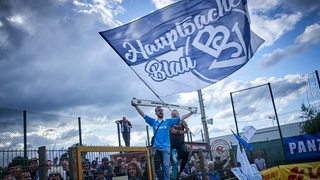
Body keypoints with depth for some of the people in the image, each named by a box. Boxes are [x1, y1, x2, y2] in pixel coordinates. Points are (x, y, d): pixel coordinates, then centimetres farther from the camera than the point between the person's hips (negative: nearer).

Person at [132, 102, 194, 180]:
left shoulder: (168, 121, 10)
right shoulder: (153, 121, 10)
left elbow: (181, 118, 11)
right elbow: (143, 115, 5)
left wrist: (191, 112, 9)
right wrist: (135, 106, -4)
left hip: (166, 147, -1)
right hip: (156, 147, 1)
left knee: (166, 165, -4)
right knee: (155, 166, 0)